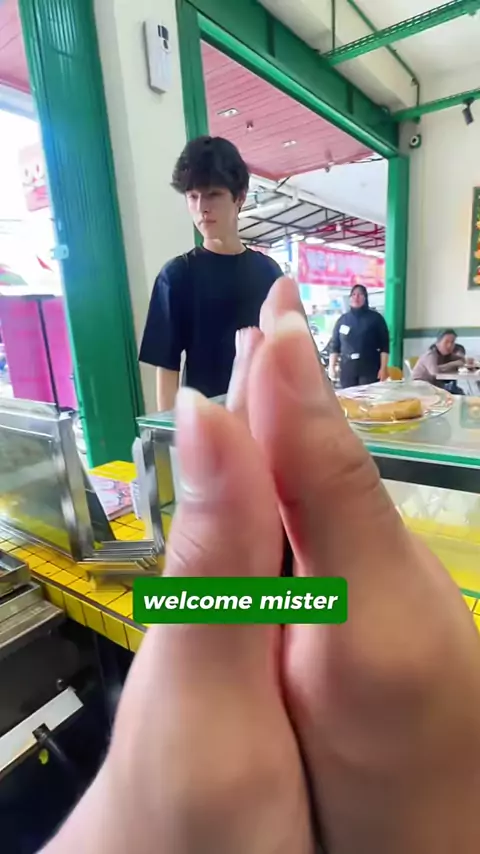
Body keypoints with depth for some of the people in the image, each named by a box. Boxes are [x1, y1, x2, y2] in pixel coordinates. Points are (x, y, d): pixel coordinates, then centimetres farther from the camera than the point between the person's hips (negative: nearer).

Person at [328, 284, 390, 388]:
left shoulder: (375, 318, 4)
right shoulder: (342, 320, 12)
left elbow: (384, 345, 1)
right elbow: (335, 345, 14)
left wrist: (383, 368, -7)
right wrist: (332, 367, 6)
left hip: (369, 369, -3)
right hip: (347, 370, 3)